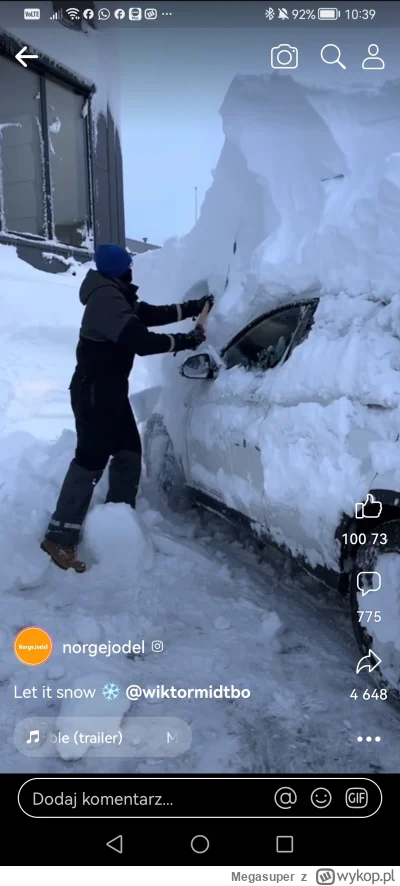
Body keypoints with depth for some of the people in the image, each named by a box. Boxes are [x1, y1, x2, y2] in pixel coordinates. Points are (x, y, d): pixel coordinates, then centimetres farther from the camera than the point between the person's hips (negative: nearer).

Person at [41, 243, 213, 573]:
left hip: (111, 388, 11)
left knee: (129, 452, 14)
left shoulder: (118, 296, 15)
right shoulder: (106, 298, -19)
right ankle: (60, 538, -9)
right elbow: (140, 340, -26)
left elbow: (153, 314, 18)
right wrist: (185, 341, -17)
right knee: (91, 459, -12)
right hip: (93, 391, -11)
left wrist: (196, 307, 13)